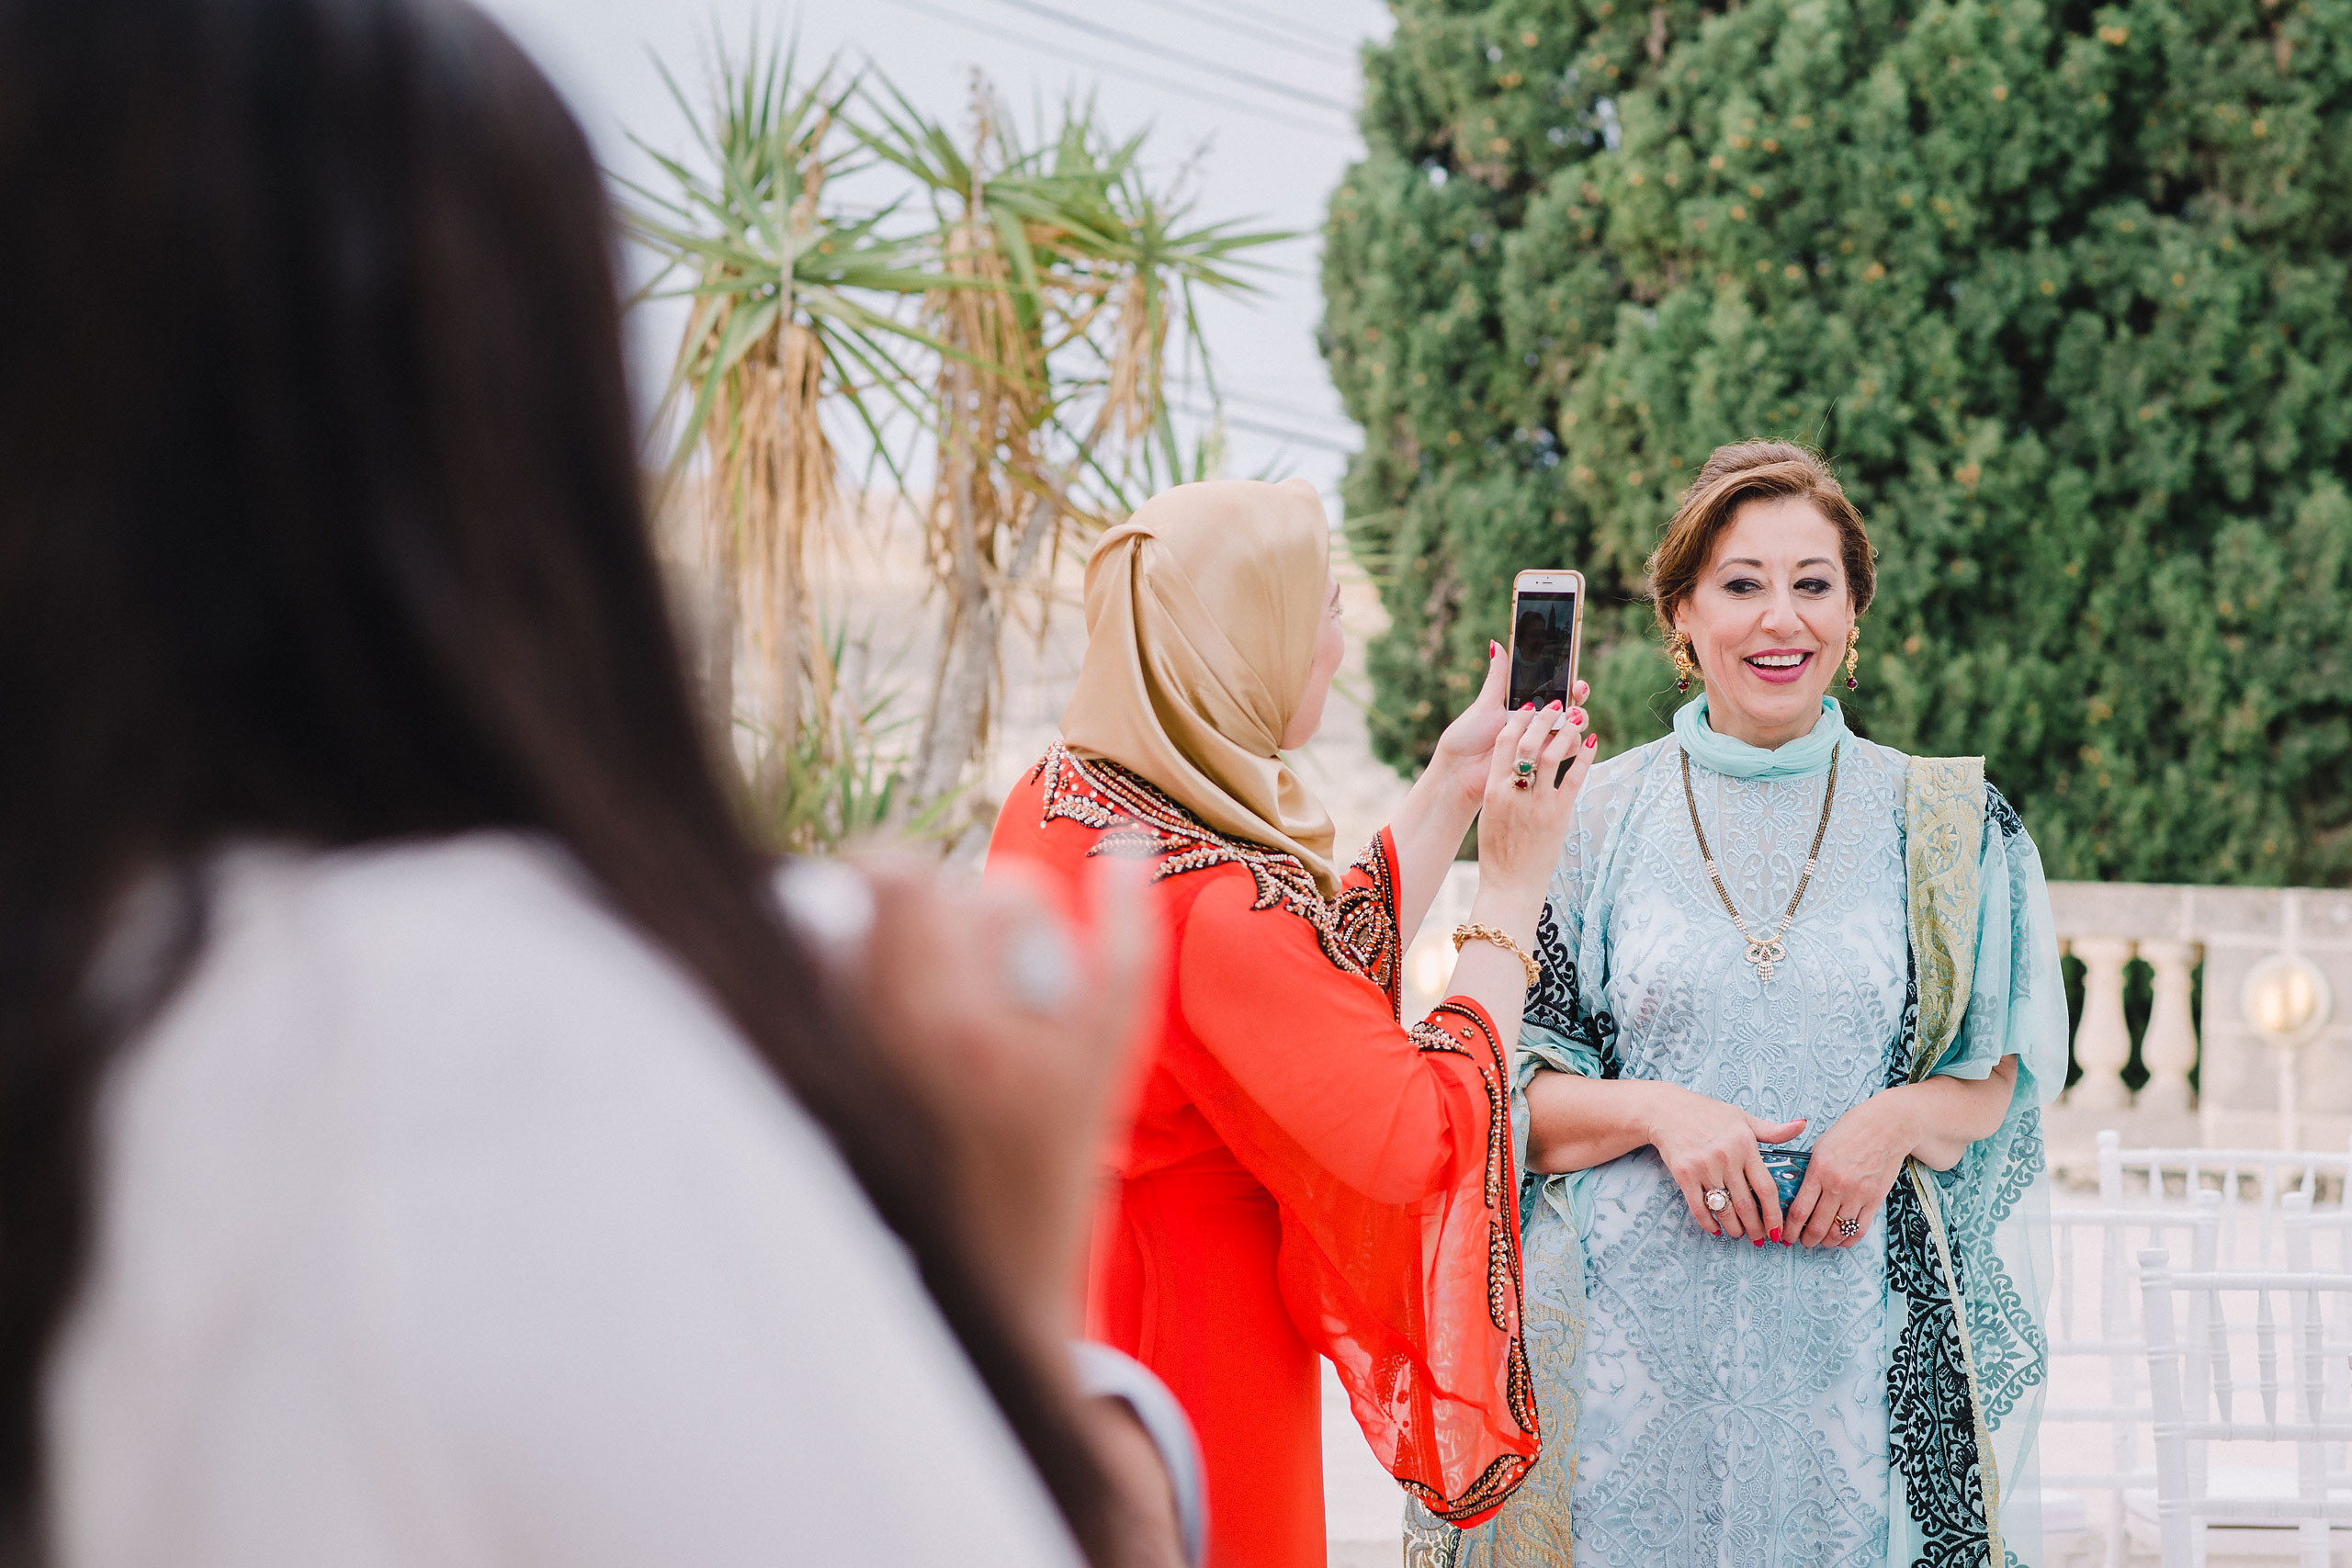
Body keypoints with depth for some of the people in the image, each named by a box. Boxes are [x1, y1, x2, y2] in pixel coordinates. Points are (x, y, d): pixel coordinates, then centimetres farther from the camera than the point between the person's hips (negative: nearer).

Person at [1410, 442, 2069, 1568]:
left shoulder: (1943, 830, 7)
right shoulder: (1594, 823, 5)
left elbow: (2012, 1076, 10)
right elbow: (1510, 1104, 5)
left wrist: (1902, 1118, -10)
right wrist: (1657, 1110, -13)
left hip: (1857, 1336, 1)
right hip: (1633, 1333, -1)